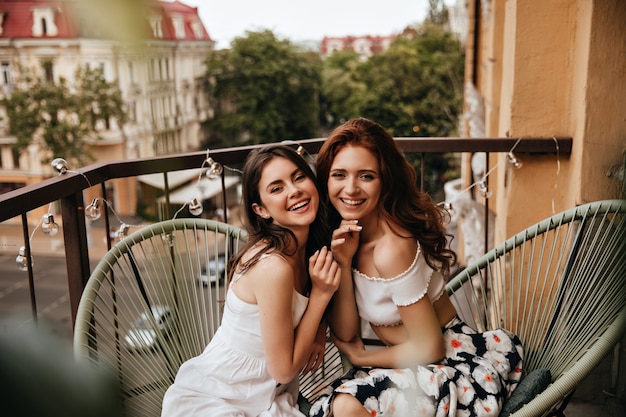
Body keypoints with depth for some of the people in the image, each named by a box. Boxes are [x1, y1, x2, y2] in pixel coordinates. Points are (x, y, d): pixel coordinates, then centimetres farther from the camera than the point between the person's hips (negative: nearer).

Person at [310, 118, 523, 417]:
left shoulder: (392, 249, -26)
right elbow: (345, 333, -5)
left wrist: (359, 357, -3)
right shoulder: (343, 235, -4)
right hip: (405, 360, 6)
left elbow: (429, 348, -18)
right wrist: (342, 263, -18)